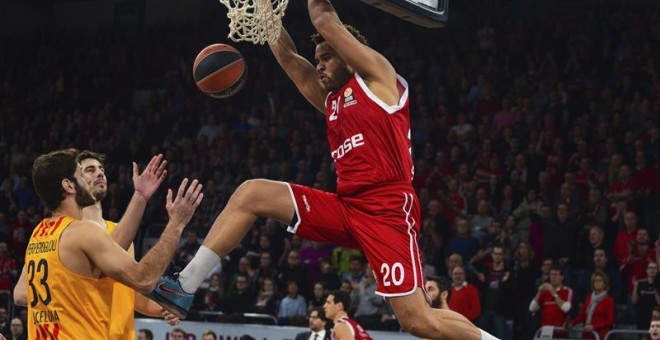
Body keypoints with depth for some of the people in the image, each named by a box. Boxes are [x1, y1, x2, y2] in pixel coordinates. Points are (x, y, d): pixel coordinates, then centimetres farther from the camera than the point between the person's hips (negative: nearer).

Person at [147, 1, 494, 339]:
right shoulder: (330, 100, 22)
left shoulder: (376, 76, 3)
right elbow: (286, 55, 24)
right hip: (345, 208, 7)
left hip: (387, 211, -7)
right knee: (250, 194, -2)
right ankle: (184, 287, -6)